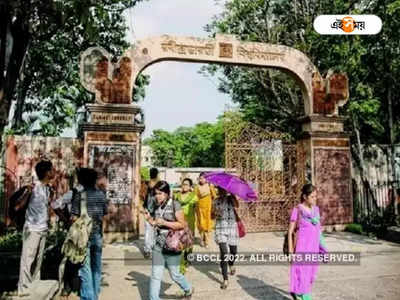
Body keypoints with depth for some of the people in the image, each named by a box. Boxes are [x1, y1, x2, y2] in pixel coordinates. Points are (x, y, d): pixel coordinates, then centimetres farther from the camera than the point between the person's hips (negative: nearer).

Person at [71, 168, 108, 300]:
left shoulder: (79, 195, -9)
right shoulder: (101, 194, 1)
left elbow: (74, 218, -11)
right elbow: (105, 214, 4)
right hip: (98, 236, 4)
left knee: (85, 269, 1)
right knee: (96, 268, 16)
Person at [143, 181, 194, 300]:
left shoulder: (175, 205, -11)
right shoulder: (157, 206, 6)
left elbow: (182, 224, -14)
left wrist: (164, 223, -21)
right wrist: (149, 219, -4)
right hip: (158, 245, 5)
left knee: (174, 274, 11)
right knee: (155, 275, 4)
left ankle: (188, 289, 38)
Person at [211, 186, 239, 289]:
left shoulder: (231, 199, 0)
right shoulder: (216, 201, 5)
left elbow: (237, 205, -21)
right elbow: (212, 216, 8)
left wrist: (232, 194, -27)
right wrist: (216, 213, -14)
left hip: (232, 227, 0)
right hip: (220, 228, 0)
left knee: (233, 251, 11)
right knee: (224, 252, -11)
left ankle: (231, 264, 47)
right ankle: (225, 279, -5)